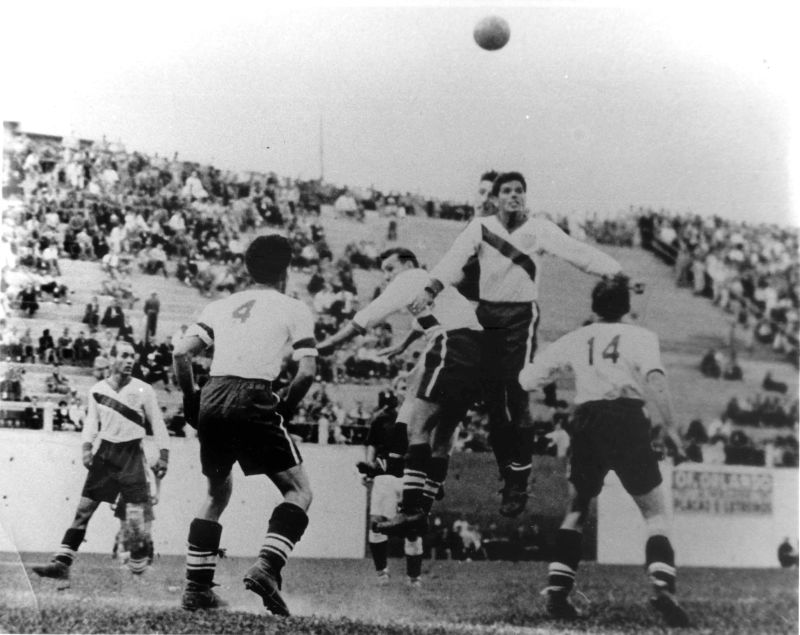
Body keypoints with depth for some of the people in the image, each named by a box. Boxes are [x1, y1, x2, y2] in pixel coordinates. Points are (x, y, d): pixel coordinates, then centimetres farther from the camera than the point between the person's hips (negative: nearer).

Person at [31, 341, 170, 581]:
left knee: (135, 514, -9)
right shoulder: (97, 390, 7)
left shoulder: (143, 390, -1)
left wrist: (163, 455, -4)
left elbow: (157, 423, 1)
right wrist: (87, 447, -8)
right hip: (105, 453, 3)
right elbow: (92, 420, 7)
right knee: (84, 507, -1)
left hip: (131, 455, -3)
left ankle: (138, 567, 4)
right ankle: (62, 563, -2)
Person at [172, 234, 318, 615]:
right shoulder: (293, 309, 10)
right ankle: (266, 566, -15)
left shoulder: (222, 306, 20)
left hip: (212, 400, 5)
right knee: (299, 489, 7)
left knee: (218, 492, 23)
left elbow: (181, 353, 9)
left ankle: (196, 587, 18)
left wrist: (191, 401, 19)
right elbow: (307, 371, -2)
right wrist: (285, 409, 11)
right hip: (253, 400, -5)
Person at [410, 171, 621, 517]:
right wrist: (432, 288, -26)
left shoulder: (538, 228, -1)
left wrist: (618, 273, -23)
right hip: (487, 316, 3)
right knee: (493, 400, 4)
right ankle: (508, 476, 17)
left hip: (521, 318, -3)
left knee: (516, 399, -11)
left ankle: (519, 485, -4)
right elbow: (456, 257, -10)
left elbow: (576, 251, -11)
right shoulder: (481, 227, 3)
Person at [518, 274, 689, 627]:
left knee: (576, 512, 21)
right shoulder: (641, 336, 10)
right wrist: (669, 423, -1)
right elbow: (655, 379, -11)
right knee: (657, 514, 7)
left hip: (586, 423, 3)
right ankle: (662, 585, -16)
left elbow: (527, 379, 17)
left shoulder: (576, 339, 17)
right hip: (628, 420, -2)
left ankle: (557, 589, 8)